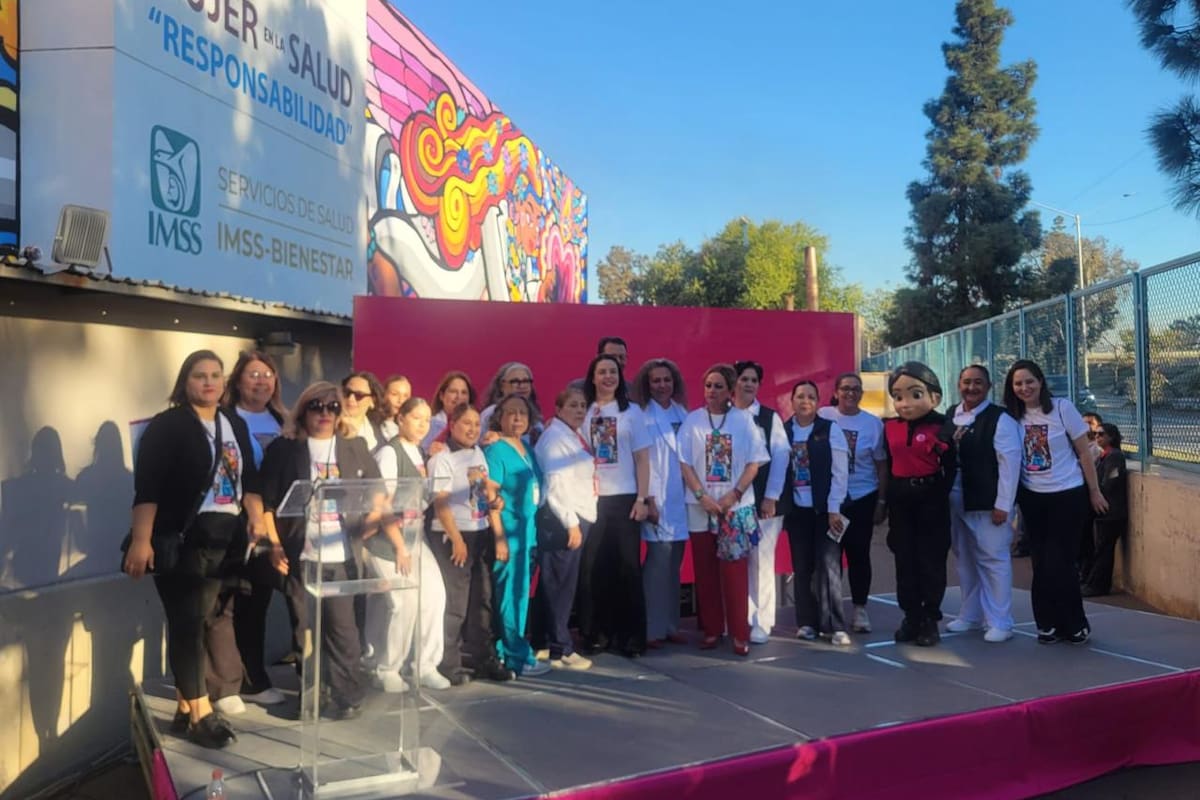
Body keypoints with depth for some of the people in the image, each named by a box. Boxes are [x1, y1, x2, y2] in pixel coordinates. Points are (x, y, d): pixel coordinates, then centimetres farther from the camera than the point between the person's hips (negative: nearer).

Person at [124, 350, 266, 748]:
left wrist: (256, 517, 1)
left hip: (224, 540, 6)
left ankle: (185, 706, 19)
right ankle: (200, 711, 2)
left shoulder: (236, 426, 13)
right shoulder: (166, 426, -5)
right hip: (179, 540, -6)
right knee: (187, 622, -4)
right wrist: (141, 540, -19)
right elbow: (146, 488, -12)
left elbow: (249, 478, 16)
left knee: (204, 621, 9)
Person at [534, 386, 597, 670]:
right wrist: (571, 523, -19)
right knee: (559, 585, -4)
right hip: (560, 519, -9)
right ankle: (560, 650, 2)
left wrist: (578, 521, 13)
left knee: (563, 585, 12)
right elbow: (555, 485, -17)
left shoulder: (574, 437, 18)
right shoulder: (555, 437, -9)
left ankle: (554, 643, 20)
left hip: (576, 518, 9)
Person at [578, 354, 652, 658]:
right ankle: (595, 633, 13)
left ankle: (631, 637, 10)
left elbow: (642, 459, 3)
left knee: (627, 568, 2)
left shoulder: (632, 411, 5)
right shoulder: (583, 412, 5)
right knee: (592, 568, 2)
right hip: (591, 499, 1)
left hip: (623, 498, 0)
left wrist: (642, 499, -4)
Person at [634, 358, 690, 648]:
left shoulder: (682, 414, 11)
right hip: (658, 500, -5)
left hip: (681, 499, 5)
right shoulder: (643, 417, -4)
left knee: (673, 564, 10)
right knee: (659, 563, -7)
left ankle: (670, 625, 18)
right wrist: (648, 500, -13)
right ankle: (653, 628, 2)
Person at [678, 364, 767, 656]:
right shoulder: (693, 420, 2)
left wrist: (735, 494, -10)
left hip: (736, 506, -1)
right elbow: (685, 463, 0)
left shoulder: (743, 420, 1)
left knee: (734, 569, -2)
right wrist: (702, 496, -10)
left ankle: (740, 633, 6)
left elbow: (754, 462, 0)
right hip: (701, 507, 1)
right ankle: (711, 629, 17)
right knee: (705, 570, 6)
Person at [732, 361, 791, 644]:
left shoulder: (770, 417, 4)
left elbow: (781, 456, -2)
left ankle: (761, 623, 9)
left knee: (761, 561, 1)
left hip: (763, 500, -1)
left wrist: (771, 497, -9)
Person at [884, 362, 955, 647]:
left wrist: (939, 496, -14)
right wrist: (888, 496, 10)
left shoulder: (940, 427, -9)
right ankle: (911, 617, 21)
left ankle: (930, 620, 15)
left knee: (931, 561, 3)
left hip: (931, 499, -4)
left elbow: (950, 467, -8)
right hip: (900, 500, 4)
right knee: (905, 560, 10)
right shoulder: (890, 427, 5)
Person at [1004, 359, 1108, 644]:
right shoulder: (1014, 416, 0)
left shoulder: (1062, 408, -9)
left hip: (1067, 496, -4)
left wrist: (1094, 492, -2)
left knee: (1059, 563, -4)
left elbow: (1084, 453, -5)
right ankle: (1049, 623, 19)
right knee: (1041, 563, 8)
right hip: (1032, 499, 4)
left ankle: (1074, 625, 13)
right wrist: (1012, 496, 0)